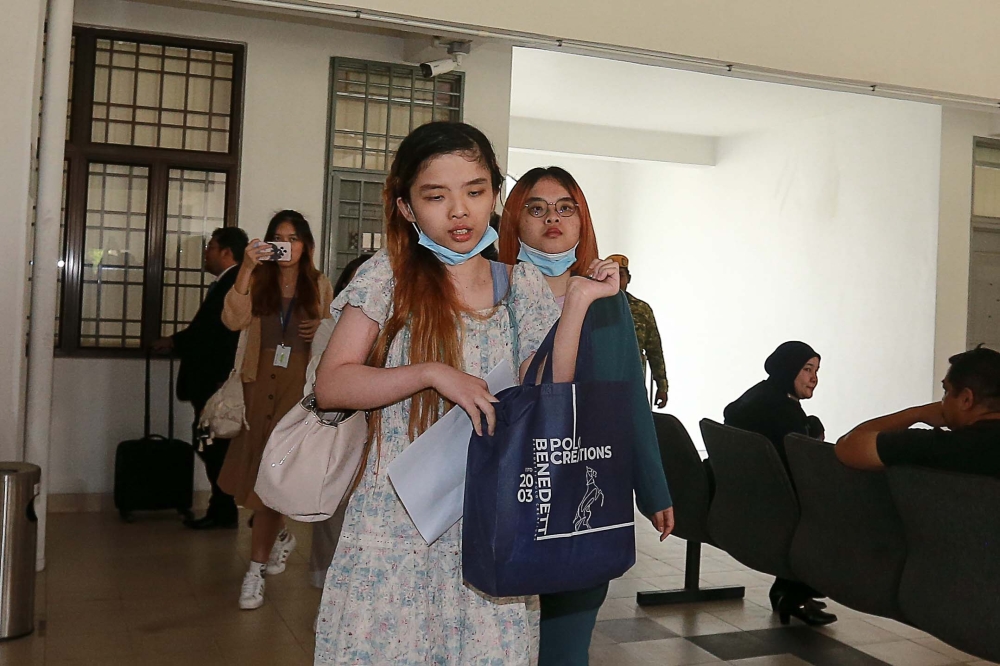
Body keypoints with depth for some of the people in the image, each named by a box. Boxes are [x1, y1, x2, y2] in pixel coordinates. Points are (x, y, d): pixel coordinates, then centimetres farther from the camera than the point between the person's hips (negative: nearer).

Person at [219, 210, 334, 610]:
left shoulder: (320, 286, 5)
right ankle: (281, 537, 39)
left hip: (298, 385, -2)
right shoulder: (257, 281, 4)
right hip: (259, 382, 2)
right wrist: (246, 268, -21)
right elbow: (234, 321, -13)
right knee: (257, 468, 12)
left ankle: (257, 568, -1)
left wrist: (323, 330, -7)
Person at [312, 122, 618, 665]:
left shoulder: (523, 288, 5)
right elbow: (330, 385, -8)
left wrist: (578, 303, -8)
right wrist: (433, 374, -18)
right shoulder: (389, 275, -3)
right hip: (395, 525, -2)